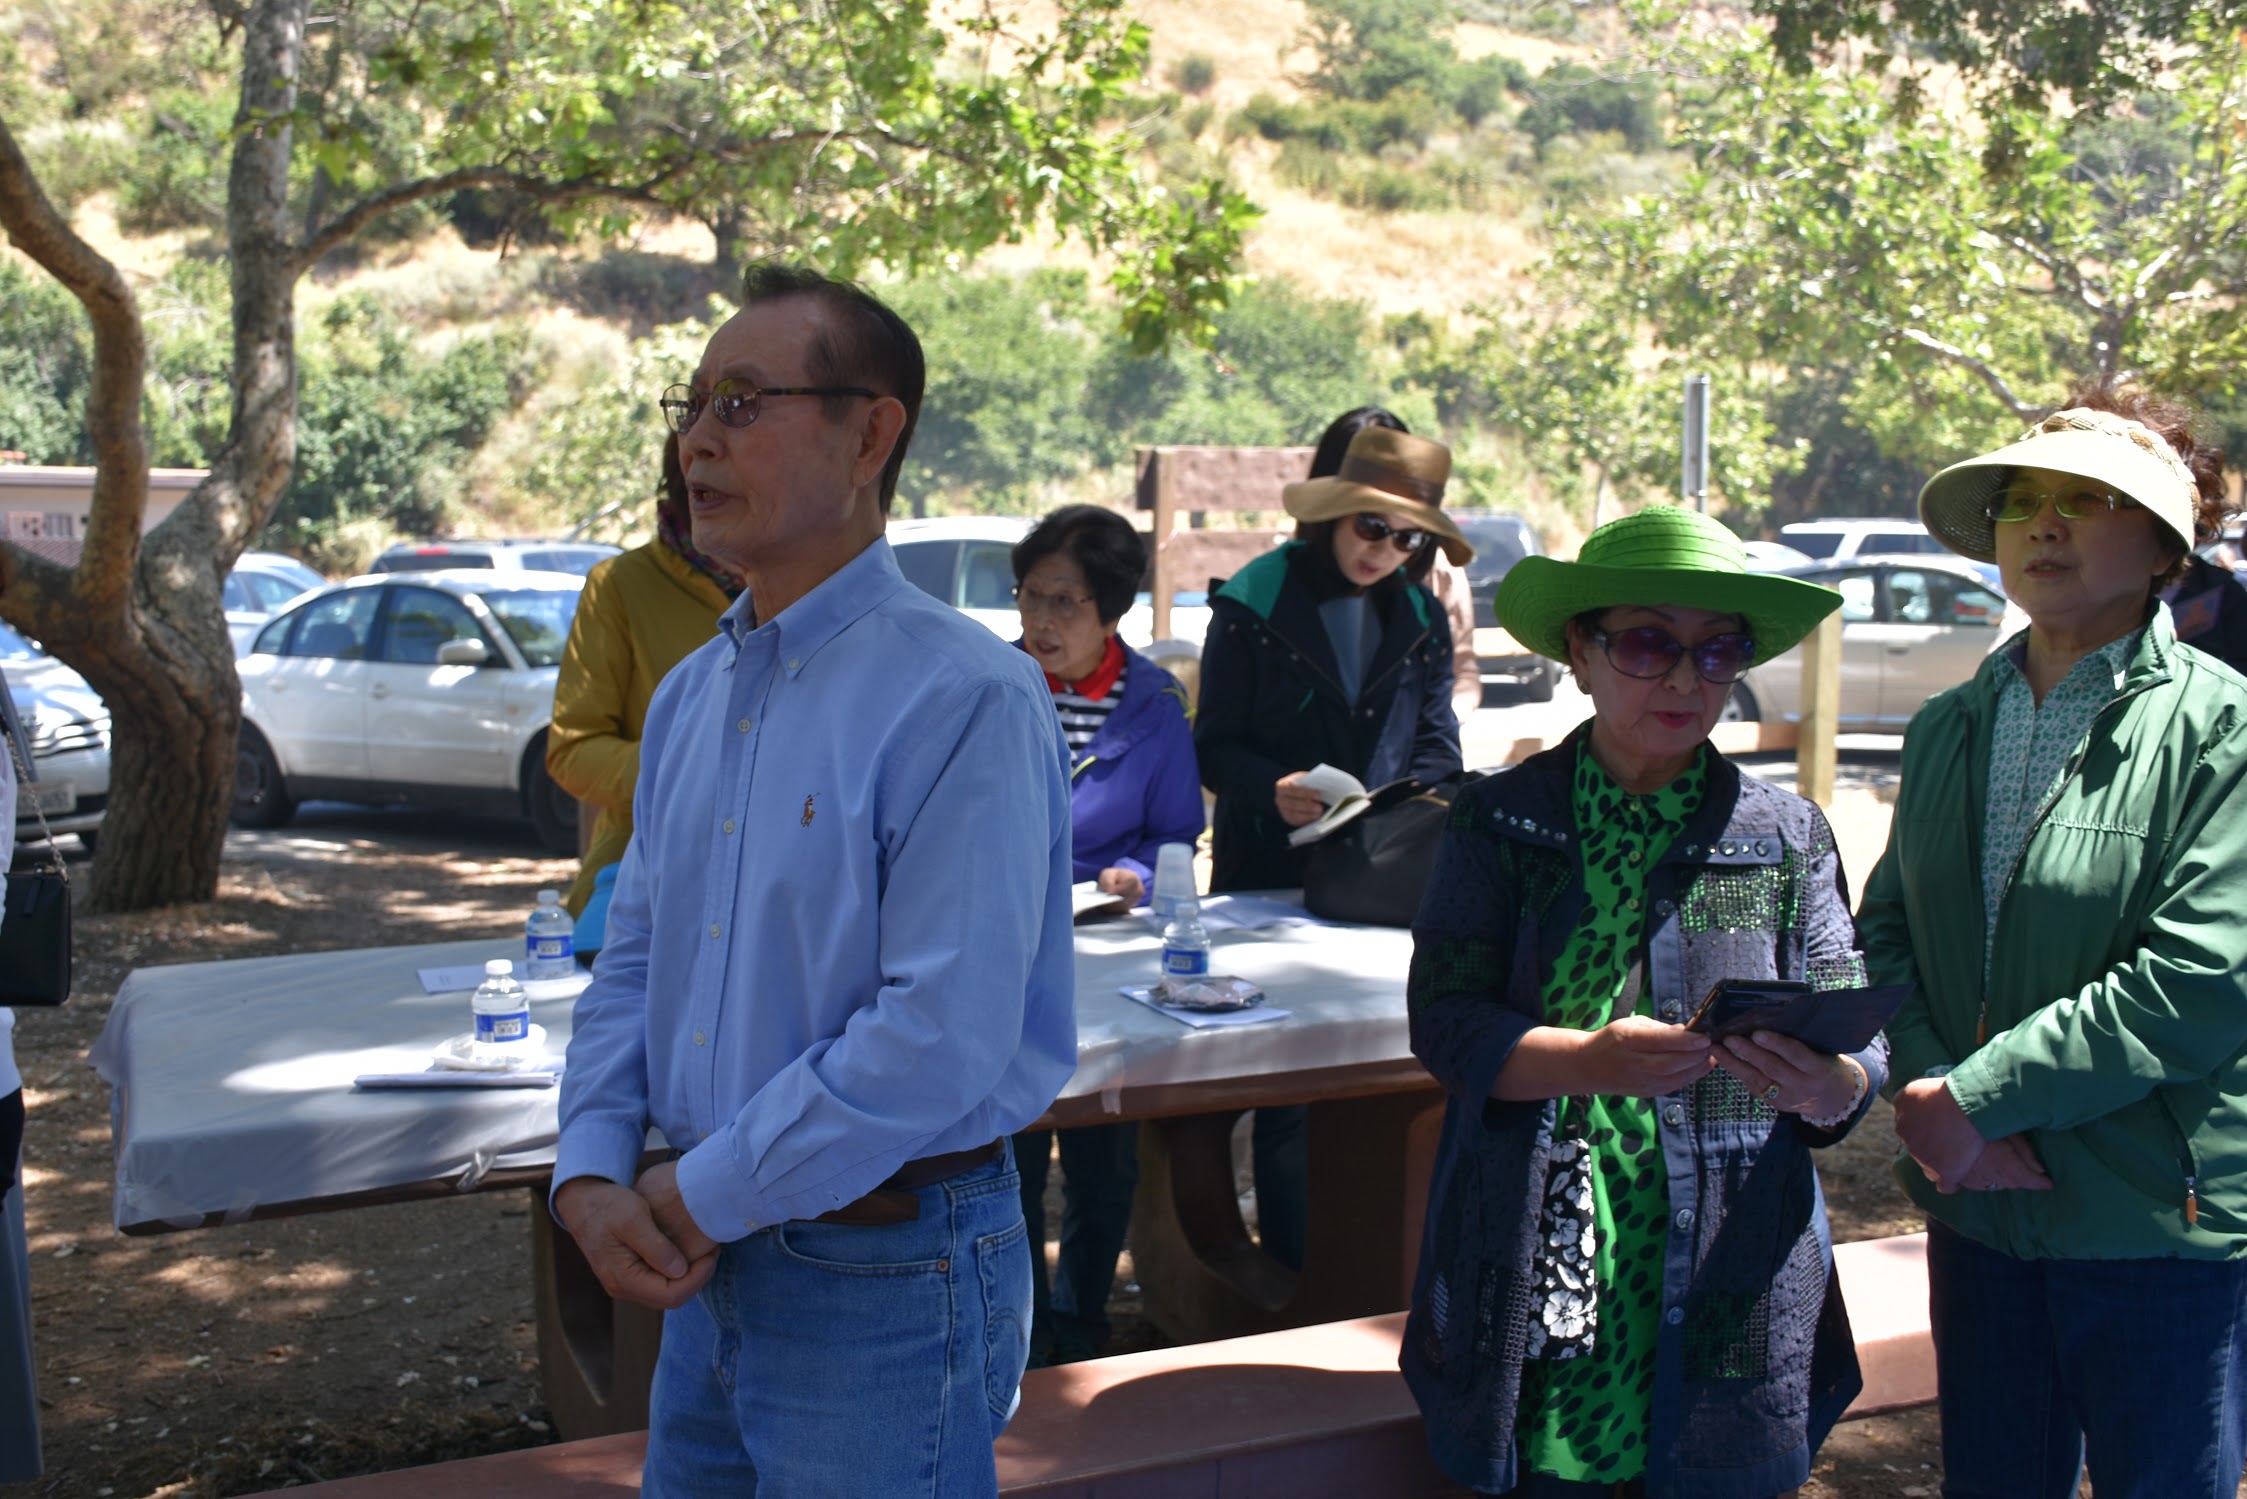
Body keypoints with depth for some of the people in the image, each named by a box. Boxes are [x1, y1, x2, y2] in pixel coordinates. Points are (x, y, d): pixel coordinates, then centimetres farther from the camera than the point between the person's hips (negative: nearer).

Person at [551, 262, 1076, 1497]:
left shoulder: (965, 699, -19)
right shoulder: (690, 695, 9)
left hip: (888, 1270, -7)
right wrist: (590, 1175, -3)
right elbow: (633, 954, 13)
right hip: (707, 1261, 7)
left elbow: (939, 1038, -25)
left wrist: (704, 1196, -16)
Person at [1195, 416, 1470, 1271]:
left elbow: (1437, 744, 9)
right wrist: (1274, 790, -23)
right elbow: (1215, 748, -3)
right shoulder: (1253, 604, -2)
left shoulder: (1420, 616, 9)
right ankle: (1296, 1273, 8)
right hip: (1272, 877, -3)